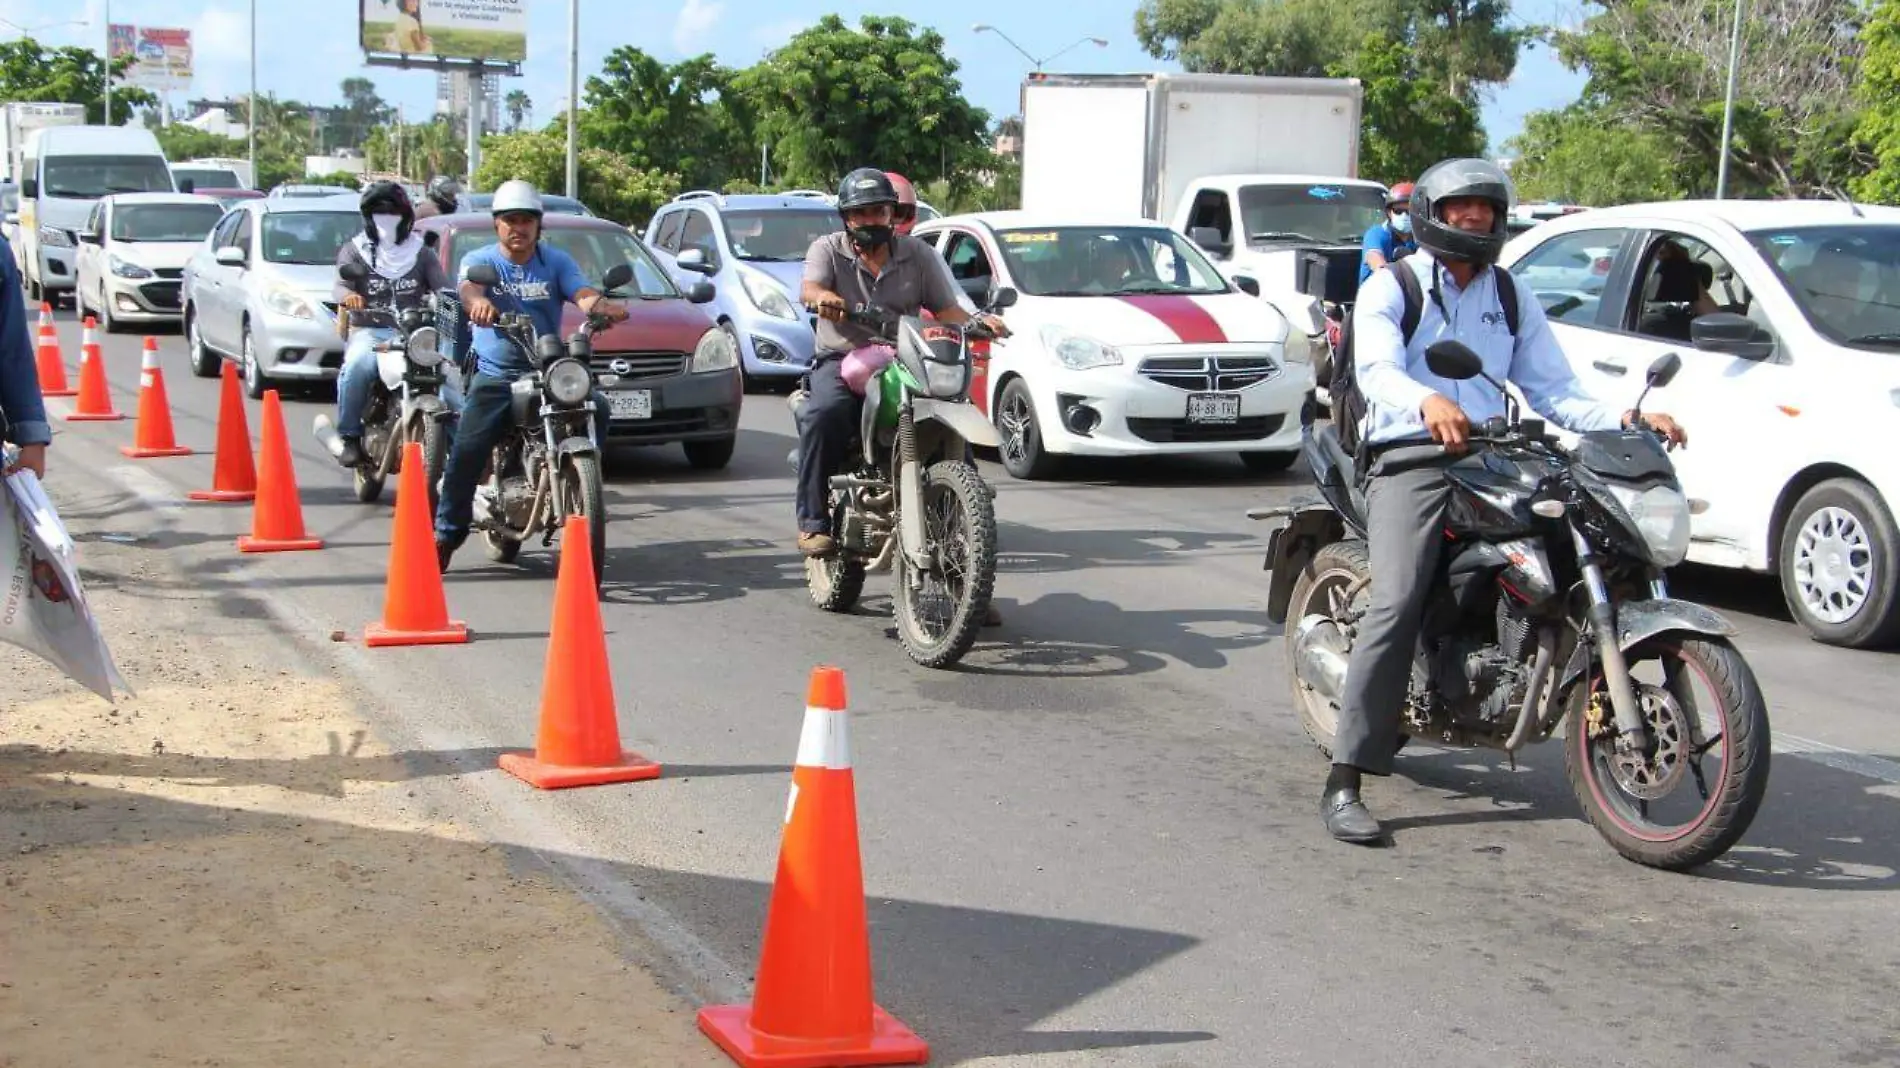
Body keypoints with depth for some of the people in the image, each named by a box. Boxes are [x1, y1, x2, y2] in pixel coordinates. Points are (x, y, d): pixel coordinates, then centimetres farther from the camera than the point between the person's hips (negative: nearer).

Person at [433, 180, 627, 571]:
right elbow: (468, 287, -18)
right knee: (467, 450, -17)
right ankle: (446, 534, -7)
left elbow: (582, 292, -8)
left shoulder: (556, 261, 11)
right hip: (495, 375, -2)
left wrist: (600, 305, -34)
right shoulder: (480, 260, 5)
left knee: (596, 407, -24)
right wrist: (478, 301, -44)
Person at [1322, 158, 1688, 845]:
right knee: (1397, 603, -24)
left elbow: (1553, 390, 15)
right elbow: (1378, 370, -12)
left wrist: (1624, 419, -4)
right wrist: (1428, 403, -36)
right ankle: (1345, 783, -27)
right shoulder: (1391, 288, 7)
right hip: (1410, 459, -5)